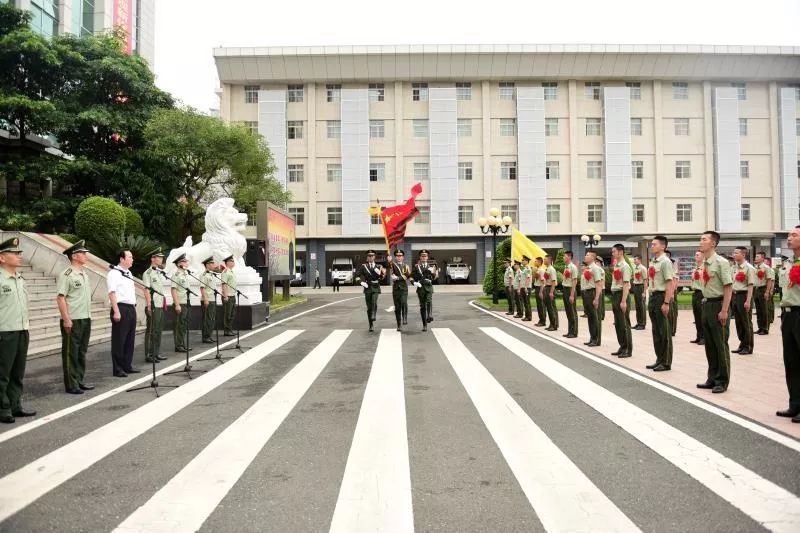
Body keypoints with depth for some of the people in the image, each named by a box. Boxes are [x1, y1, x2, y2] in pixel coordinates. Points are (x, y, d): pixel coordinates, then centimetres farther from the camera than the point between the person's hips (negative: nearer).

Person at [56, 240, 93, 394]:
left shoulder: (84, 274, 13)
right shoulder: (66, 275, -11)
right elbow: (60, 298, -15)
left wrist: (88, 316, 16)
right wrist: (66, 319, -19)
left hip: (86, 319, 8)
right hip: (72, 321, -8)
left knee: (82, 352, 14)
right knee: (71, 353, 2)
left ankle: (79, 381, 23)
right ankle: (71, 385, 9)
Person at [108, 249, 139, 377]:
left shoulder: (128, 273, 18)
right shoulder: (114, 273, -8)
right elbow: (112, 293, -15)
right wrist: (116, 312, -21)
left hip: (131, 309, 8)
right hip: (121, 309, -8)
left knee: (130, 339, 12)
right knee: (119, 340, -2)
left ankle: (127, 365, 21)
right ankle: (118, 369, 5)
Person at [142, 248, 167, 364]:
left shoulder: (160, 273, 16)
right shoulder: (148, 273, -9)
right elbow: (146, 290, -14)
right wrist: (149, 306, -19)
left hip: (161, 306, 8)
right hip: (153, 306, -8)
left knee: (159, 330, 13)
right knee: (151, 331, -3)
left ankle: (156, 353, 21)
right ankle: (149, 355, 4)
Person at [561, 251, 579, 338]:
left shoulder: (573, 267, -13)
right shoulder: (566, 267, 12)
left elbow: (574, 282, -16)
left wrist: (572, 295, -19)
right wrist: (564, 291, 10)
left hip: (570, 290, -8)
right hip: (565, 289, 8)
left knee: (572, 312, -1)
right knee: (568, 311, 13)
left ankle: (574, 332, 7)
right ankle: (570, 331, 21)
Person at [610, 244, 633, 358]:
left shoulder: (625, 266, -12)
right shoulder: (616, 266, 14)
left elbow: (626, 285, -18)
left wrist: (623, 301, -23)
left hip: (622, 295, -9)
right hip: (614, 295, 9)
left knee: (624, 324, -3)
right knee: (618, 323, 12)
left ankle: (628, 350, 4)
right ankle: (622, 347, 21)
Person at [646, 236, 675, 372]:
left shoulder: (665, 262, -12)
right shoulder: (652, 262, 13)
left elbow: (669, 284, -17)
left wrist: (666, 303, -21)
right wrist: (651, 298, 13)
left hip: (662, 296, -8)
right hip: (653, 296, 8)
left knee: (664, 331, -1)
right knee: (656, 330, 13)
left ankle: (666, 362, 8)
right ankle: (659, 359, 23)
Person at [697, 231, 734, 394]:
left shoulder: (721, 262, -14)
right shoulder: (704, 263, 10)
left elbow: (728, 287, -17)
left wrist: (724, 311, -20)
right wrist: (705, 303, 14)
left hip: (718, 305, -8)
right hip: (707, 305, 8)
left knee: (720, 344, 1)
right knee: (709, 344, 14)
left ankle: (722, 381, 12)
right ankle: (712, 378, 25)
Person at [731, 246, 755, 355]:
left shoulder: (749, 268, -10)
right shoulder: (735, 268, 12)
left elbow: (750, 286, -14)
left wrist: (748, 301, -19)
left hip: (744, 295, -7)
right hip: (735, 295, 7)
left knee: (746, 322, 2)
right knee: (738, 322, 12)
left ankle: (748, 347, 11)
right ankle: (742, 344, 22)